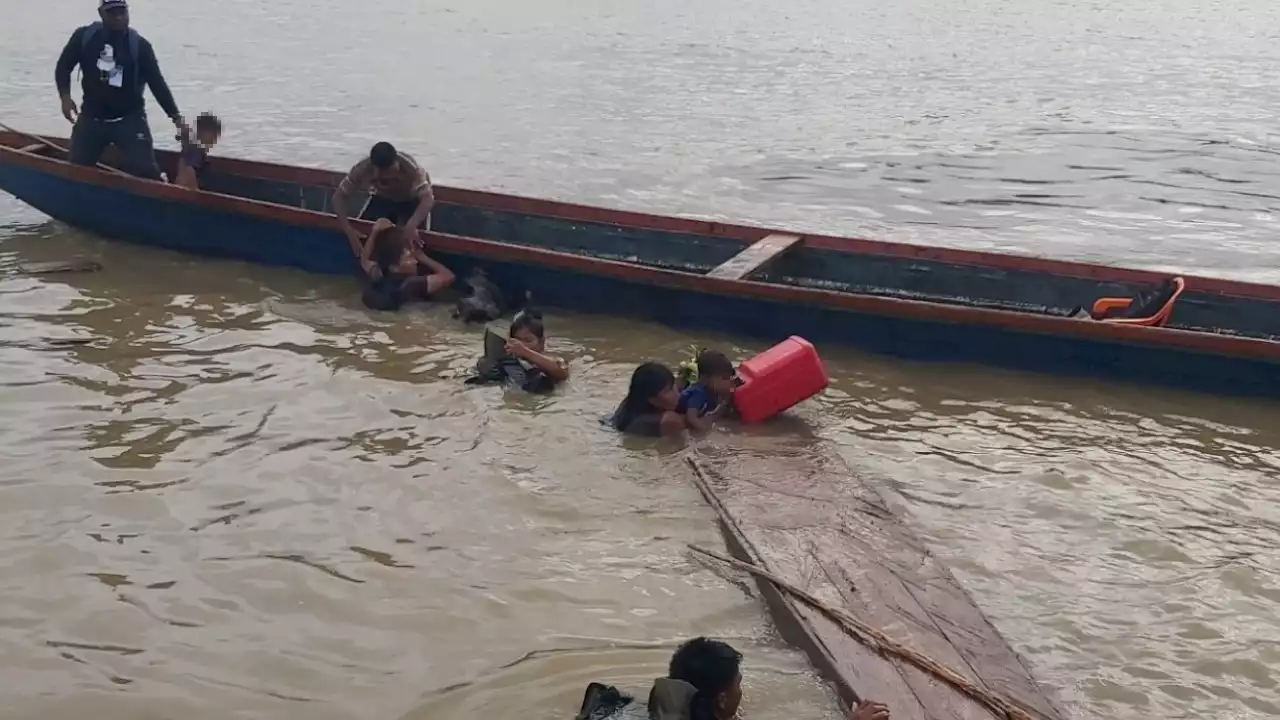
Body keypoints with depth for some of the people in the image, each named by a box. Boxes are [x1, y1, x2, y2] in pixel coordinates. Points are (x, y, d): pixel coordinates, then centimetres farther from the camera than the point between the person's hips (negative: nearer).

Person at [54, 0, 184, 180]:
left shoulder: (139, 45, -8)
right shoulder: (84, 37, -3)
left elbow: (157, 82, -7)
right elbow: (63, 67, 7)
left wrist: (175, 116, -15)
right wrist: (65, 96, -9)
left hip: (130, 119, -3)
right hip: (91, 117, 3)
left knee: (144, 171, -17)